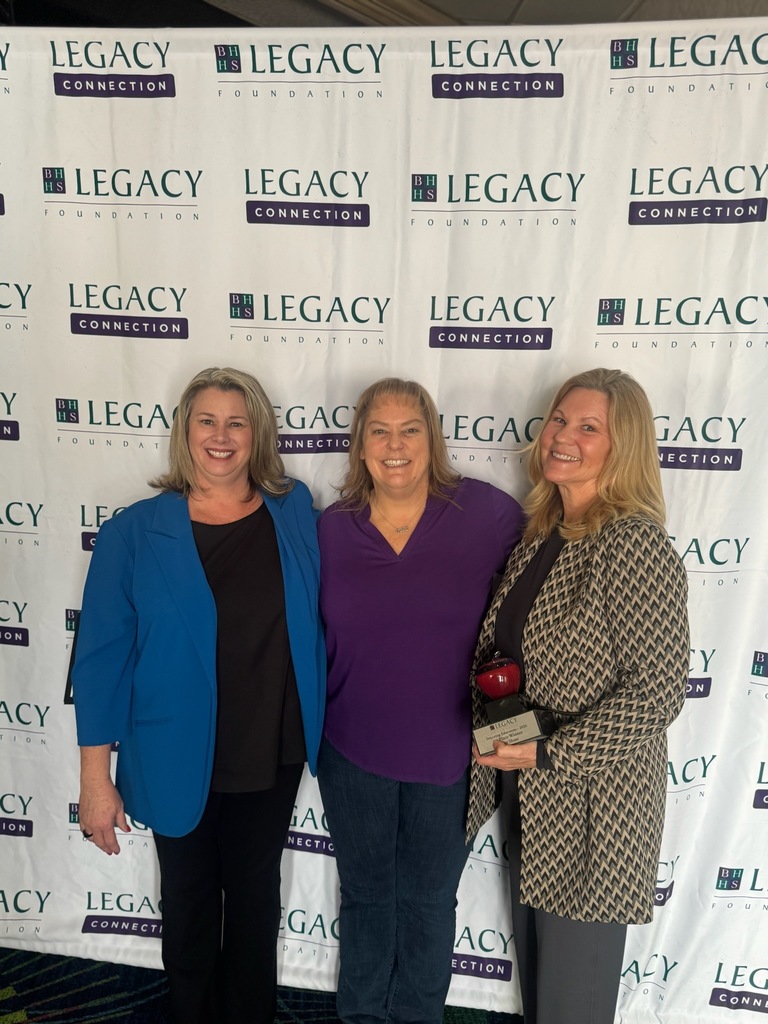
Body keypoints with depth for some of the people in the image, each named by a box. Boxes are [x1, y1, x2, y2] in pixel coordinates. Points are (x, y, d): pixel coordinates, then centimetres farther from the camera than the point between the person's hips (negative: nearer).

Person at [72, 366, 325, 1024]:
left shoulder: (296, 513, -6)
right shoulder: (134, 533, -13)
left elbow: (314, 624, 4)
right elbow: (102, 656, -9)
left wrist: (320, 732, 4)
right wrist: (96, 778, -8)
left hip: (274, 752, 2)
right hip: (180, 760, -1)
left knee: (255, 896, 22)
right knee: (190, 901, 21)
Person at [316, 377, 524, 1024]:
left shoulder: (490, 514, -13)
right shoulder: (332, 528, -5)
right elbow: (311, 635, 5)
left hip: (448, 755, -1)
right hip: (353, 752, 2)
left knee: (428, 900, 21)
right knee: (366, 892, 23)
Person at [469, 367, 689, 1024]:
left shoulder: (635, 545, -20)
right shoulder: (541, 535, 3)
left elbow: (659, 693, -22)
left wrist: (549, 753, -21)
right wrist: (491, 723, 0)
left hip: (592, 804, -7)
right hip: (529, 796, 7)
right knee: (533, 957, 25)